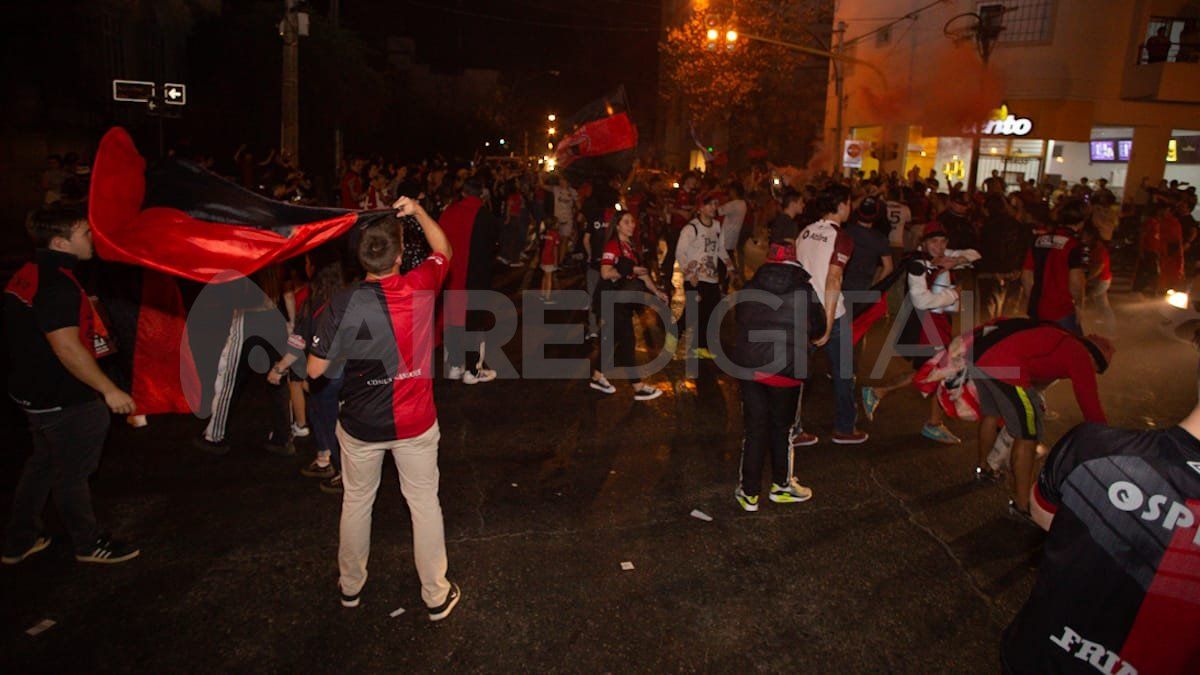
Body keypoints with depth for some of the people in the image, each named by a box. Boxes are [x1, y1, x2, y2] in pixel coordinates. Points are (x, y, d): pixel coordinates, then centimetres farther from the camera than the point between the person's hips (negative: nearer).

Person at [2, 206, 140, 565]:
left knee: (42, 463, 23)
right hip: (65, 401, -10)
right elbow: (66, 347, -29)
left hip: (36, 391, 10)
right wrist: (109, 390, -25)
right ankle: (88, 544, 25)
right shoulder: (56, 285, -26)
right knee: (72, 473, 7)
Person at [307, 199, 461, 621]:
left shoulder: (343, 304, -19)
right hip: (415, 424, 0)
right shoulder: (420, 288, -15)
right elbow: (444, 250, 7)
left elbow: (315, 369, -11)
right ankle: (436, 596, 26)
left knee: (356, 502, 21)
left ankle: (351, 586, 41)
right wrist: (417, 211, 9)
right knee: (424, 504, 14)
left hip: (361, 425, 0)